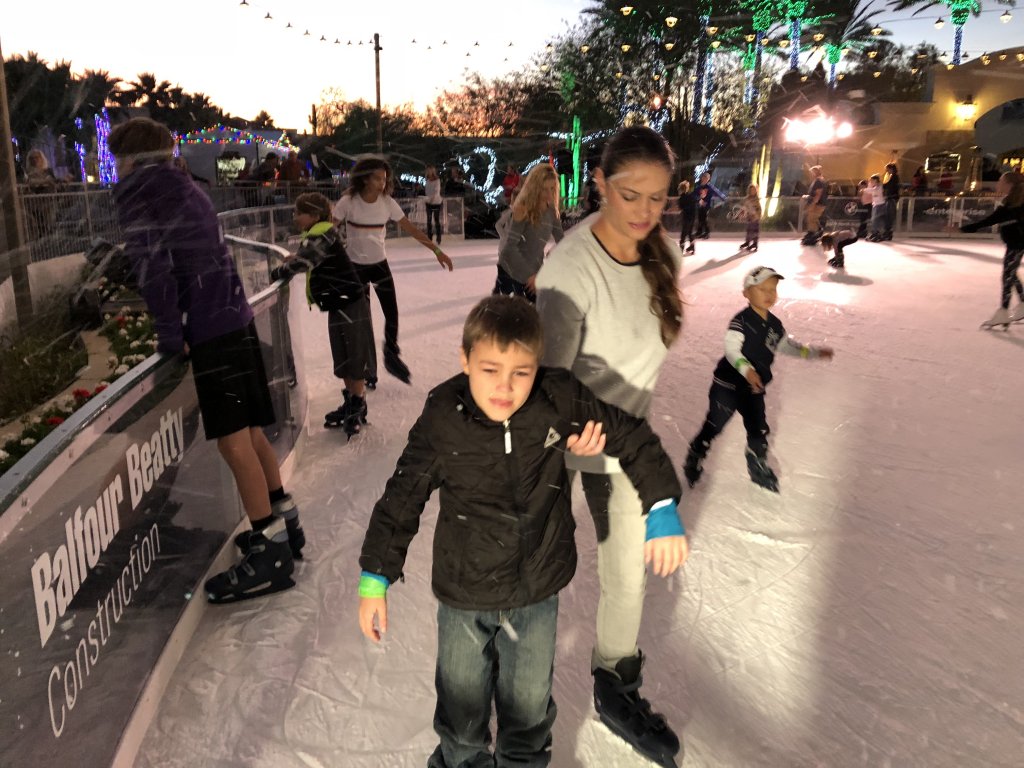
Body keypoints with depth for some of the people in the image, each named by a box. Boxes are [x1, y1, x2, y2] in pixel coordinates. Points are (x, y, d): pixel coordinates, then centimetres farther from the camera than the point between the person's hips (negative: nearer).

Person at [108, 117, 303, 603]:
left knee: (234, 441, -6)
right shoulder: (185, 190, 21)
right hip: (234, 318, 8)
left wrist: (169, 333, -8)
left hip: (209, 329, -8)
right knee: (249, 432, 14)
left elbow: (151, 263, -15)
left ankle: (270, 551, -2)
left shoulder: (135, 192, -3)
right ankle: (283, 523, 24)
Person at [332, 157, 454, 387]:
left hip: (380, 264, 3)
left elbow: (409, 228, -5)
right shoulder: (348, 202, -17)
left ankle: (392, 357, 28)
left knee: (392, 314, 3)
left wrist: (437, 250, -7)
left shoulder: (387, 202, -8)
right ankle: (369, 368, 20)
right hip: (355, 266, -3)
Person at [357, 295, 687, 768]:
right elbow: (402, 499, -9)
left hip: (538, 592, 1)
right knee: (461, 702, 22)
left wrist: (662, 511, -8)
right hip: (463, 595, -1)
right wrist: (375, 579, -6)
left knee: (530, 702, 24)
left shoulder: (560, 402, -18)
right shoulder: (442, 420, -20)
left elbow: (632, 437, -5)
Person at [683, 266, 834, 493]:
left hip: (754, 388, 6)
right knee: (713, 426, 4)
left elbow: (787, 345, 18)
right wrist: (747, 370, -40)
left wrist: (814, 352, 14)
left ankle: (759, 469, 33)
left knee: (759, 431, 12)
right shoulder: (741, 321, -20)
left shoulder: (775, 325, 3)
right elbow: (731, 349, -26)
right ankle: (693, 461, 25)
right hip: (727, 385, -6)